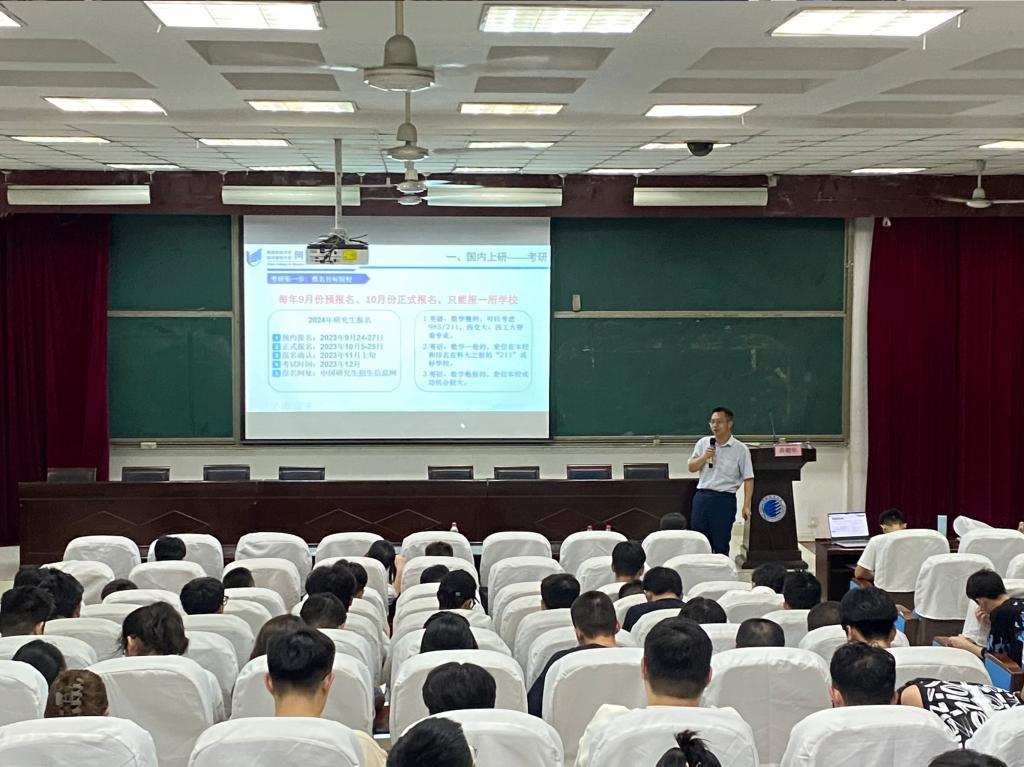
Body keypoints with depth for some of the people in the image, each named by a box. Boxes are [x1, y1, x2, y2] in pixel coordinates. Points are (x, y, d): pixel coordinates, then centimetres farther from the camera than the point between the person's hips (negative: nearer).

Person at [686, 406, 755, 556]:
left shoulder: (740, 449, -3)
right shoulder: (703, 443, 9)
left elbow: (748, 479, -5)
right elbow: (691, 467, 11)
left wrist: (746, 506, -12)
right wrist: (704, 457, -8)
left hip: (724, 499, -4)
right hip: (702, 496, 4)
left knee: (720, 544, 1)